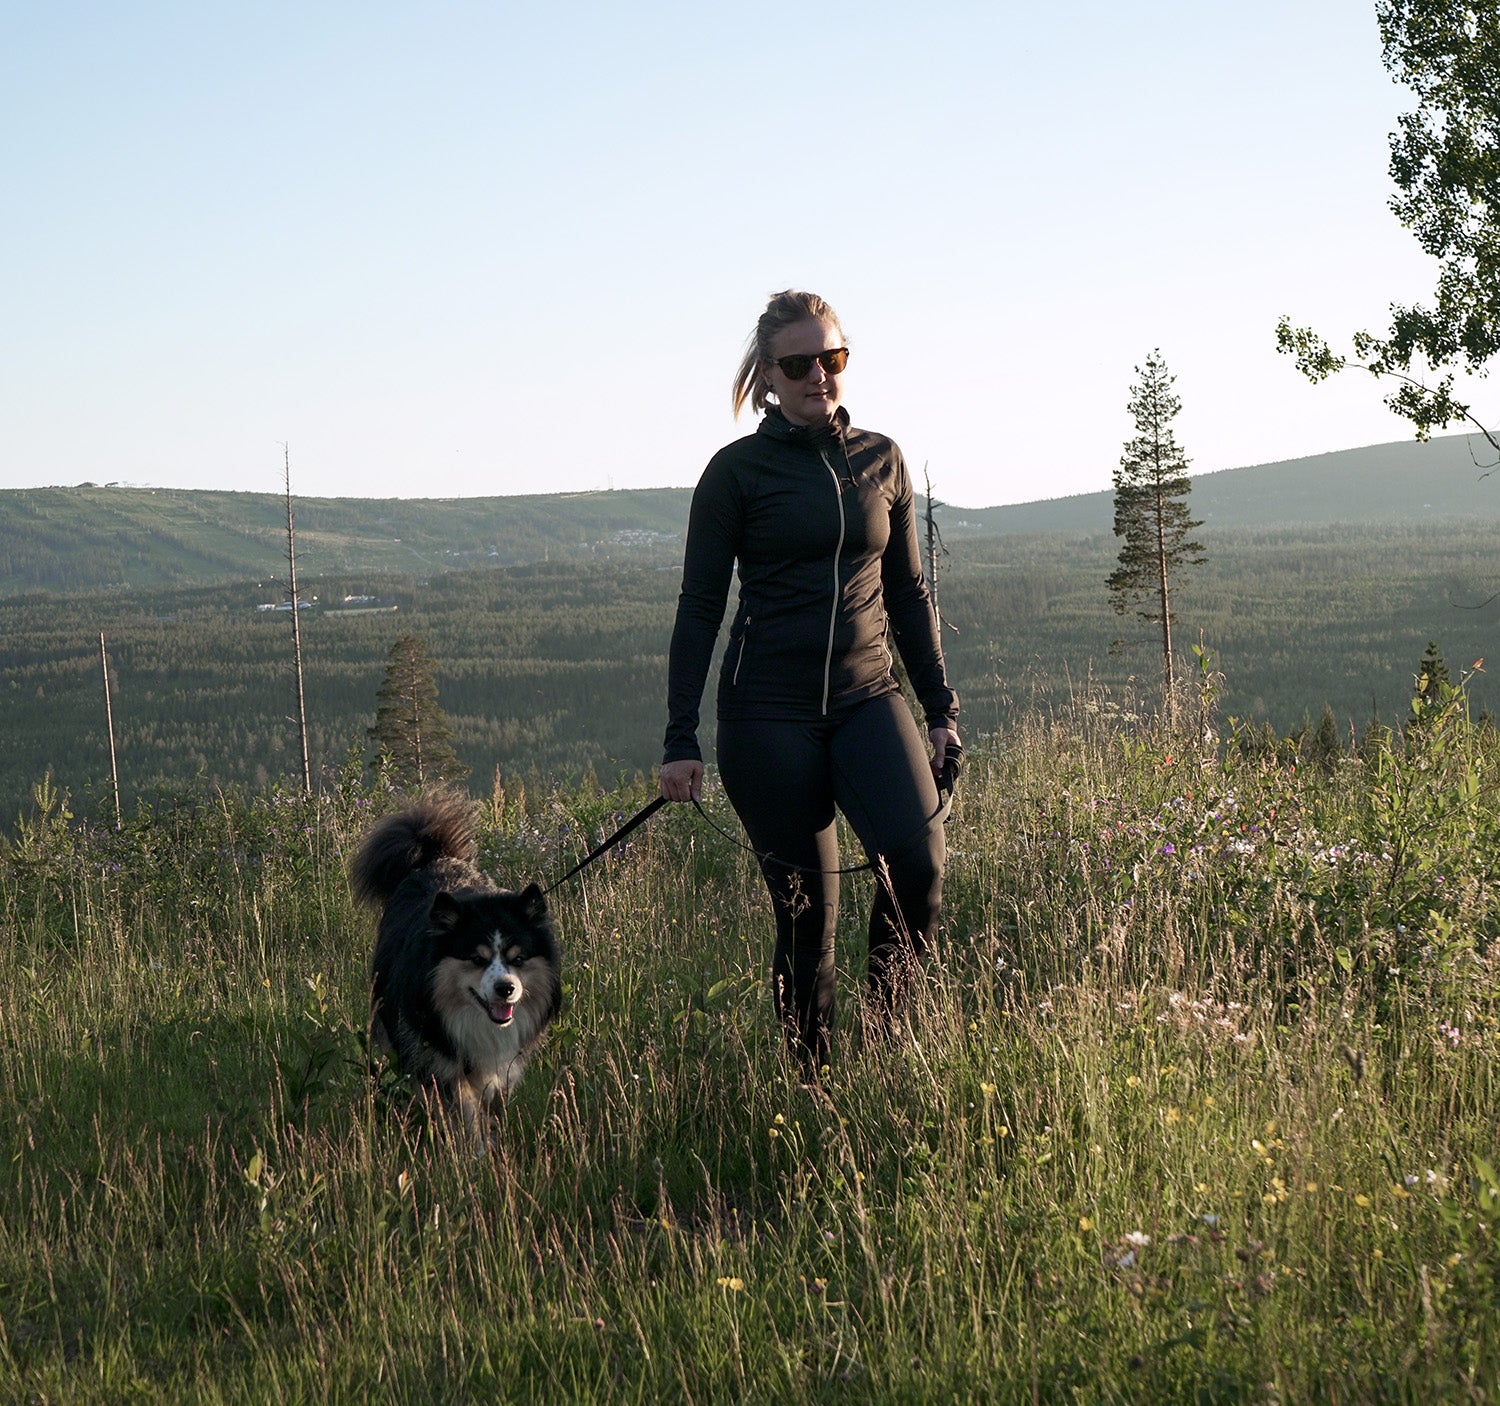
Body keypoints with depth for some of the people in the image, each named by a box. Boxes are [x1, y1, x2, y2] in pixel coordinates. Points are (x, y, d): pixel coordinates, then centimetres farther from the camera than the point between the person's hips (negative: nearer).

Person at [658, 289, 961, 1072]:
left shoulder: (881, 461, 11)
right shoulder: (738, 471, 0)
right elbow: (699, 607, 0)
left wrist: (941, 709, 15)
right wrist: (681, 741, -5)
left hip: (867, 698, 3)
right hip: (768, 708, -3)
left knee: (917, 855, -22)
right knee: (806, 908, -2)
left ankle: (884, 1026, -2)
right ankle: (813, 1082, 12)